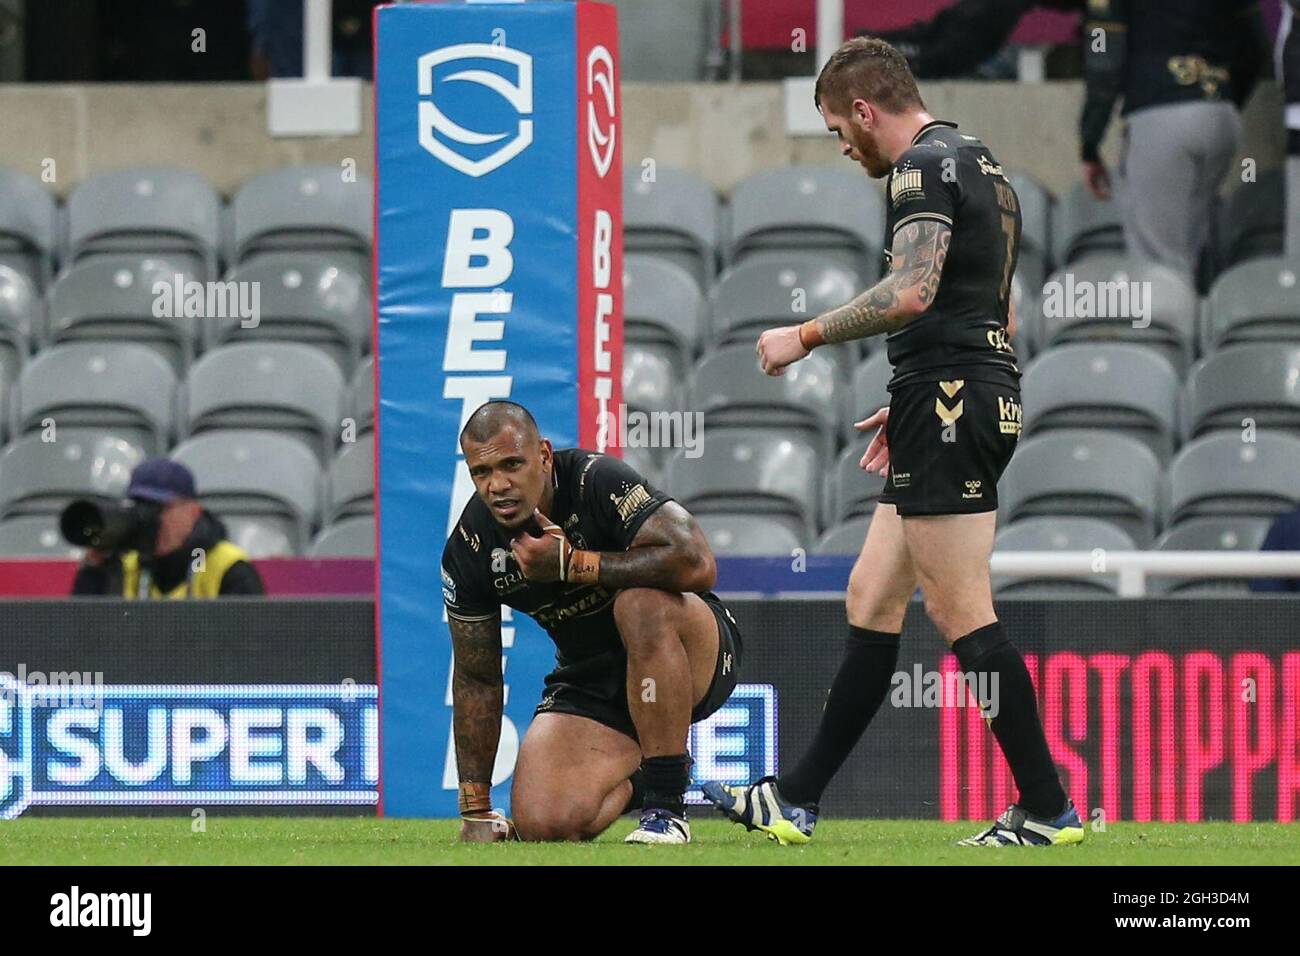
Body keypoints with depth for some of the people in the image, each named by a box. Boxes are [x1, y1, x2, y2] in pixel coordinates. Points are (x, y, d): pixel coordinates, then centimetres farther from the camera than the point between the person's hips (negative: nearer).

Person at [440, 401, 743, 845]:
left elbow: (696, 563, -37)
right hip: (590, 682, 4)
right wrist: (475, 812, 1)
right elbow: (476, 679, 0)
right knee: (543, 825, -20)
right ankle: (638, 777, 17)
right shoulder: (469, 549, -9)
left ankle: (666, 808, -25)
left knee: (641, 603, -38)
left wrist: (571, 563, -32)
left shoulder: (598, 482, -23)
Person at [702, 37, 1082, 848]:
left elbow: (911, 292, -24)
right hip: (986, 402, 10)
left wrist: (806, 336, -13)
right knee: (872, 597, 12)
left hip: (947, 407, -10)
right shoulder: (983, 166, 21)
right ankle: (797, 801, 15)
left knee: (960, 611, -9)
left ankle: (1047, 807, -8)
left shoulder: (926, 165, -10)